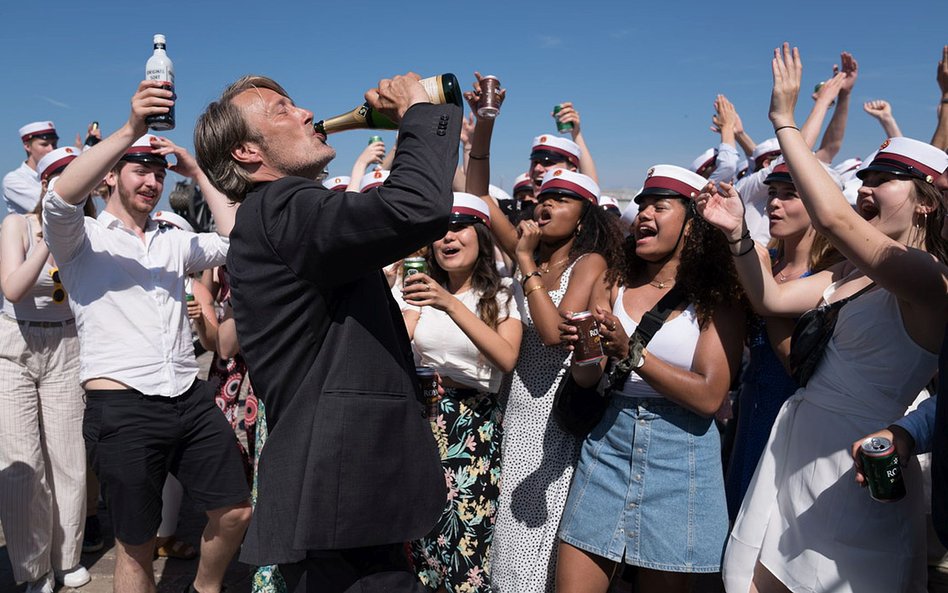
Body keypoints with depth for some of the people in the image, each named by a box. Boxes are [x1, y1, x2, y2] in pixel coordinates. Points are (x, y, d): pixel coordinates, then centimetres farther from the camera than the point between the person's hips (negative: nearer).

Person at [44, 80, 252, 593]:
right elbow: (59, 199, -19)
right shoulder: (83, 239, 3)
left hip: (190, 400, 5)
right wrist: (131, 128, -24)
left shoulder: (172, 243, 18)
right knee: (136, 545, 8)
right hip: (121, 408, -4)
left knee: (235, 513, 10)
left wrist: (195, 172, 6)